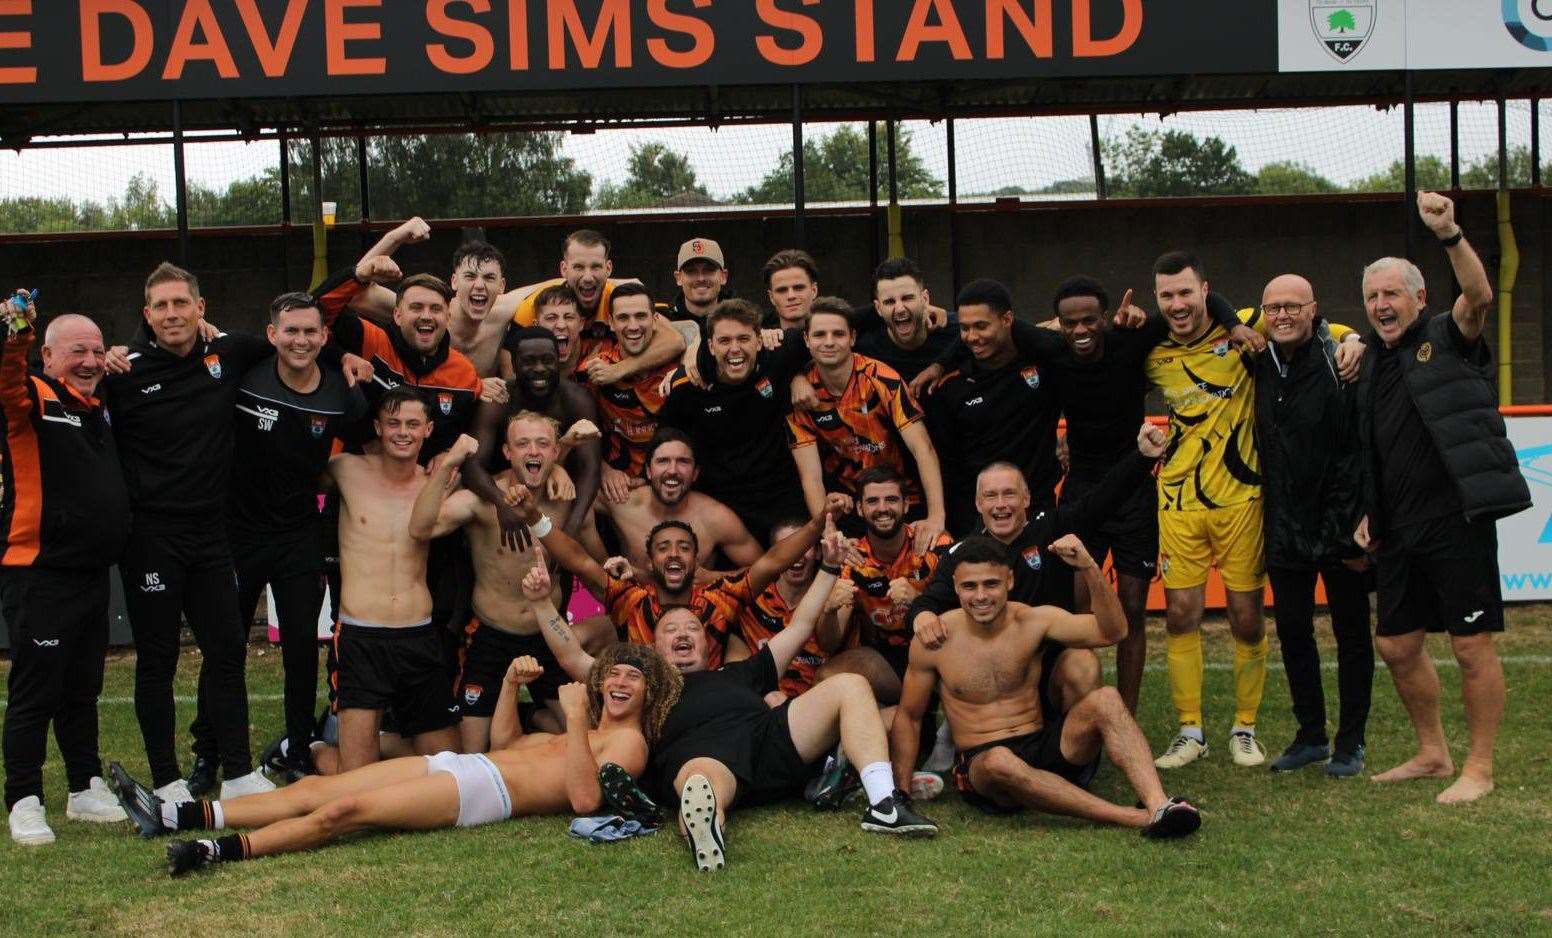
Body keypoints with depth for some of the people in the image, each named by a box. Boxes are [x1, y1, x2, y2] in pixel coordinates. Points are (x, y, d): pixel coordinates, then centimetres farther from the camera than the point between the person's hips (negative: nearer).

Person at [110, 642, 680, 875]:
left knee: (344, 809, -23)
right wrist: (512, 683, 19)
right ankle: (172, 816, -5)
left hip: (483, 792, -8)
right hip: (460, 765, 9)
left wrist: (577, 722, -19)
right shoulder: (583, 731, 28)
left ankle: (214, 851, -29)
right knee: (314, 788, -2)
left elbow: (584, 797, -18)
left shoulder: (629, 741, 2)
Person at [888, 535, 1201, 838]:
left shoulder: (1033, 621, 0)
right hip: (979, 766, -3)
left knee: (1105, 699, -22)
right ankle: (1138, 818, -41)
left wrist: (1088, 568, -28)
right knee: (1000, 761, -39)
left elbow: (1111, 632, -15)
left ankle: (1158, 804, -41)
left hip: (1045, 749, 3)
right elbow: (908, 716, 8)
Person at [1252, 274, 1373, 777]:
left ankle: (1350, 742, 17)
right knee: (1292, 632, 11)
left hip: (1338, 529, -5)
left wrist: (1354, 531, -17)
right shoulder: (1259, 364, 4)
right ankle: (1311, 735, 25)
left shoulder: (1342, 364, -13)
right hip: (1284, 528, 5)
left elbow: (1359, 454, -15)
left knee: (1352, 635, 7)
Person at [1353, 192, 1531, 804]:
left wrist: (1449, 236, -38)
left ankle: (1479, 768, 7)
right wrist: (1371, 512, 14)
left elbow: (1479, 296, -24)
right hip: (1400, 530, 8)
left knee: (1472, 645, -3)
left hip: (1457, 519, -8)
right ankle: (1432, 753, 26)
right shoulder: (1375, 364, 17)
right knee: (1395, 644, 11)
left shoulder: (1447, 338, -1)